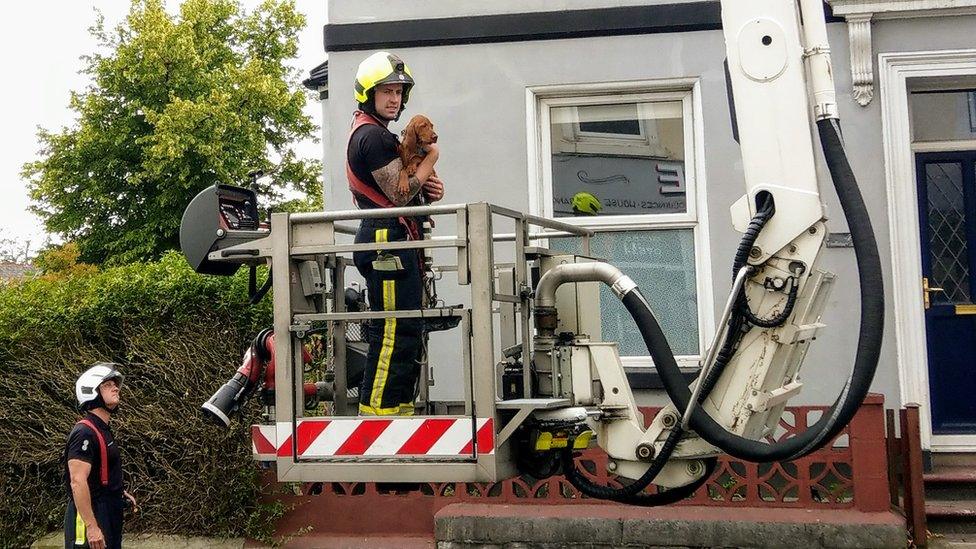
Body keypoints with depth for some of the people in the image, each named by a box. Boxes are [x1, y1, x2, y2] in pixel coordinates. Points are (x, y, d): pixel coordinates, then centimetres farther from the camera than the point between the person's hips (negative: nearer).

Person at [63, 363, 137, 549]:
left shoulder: (103, 430, 13)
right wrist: (91, 526, -27)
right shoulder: (85, 432, -17)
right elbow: (78, 483, -25)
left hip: (109, 513, 10)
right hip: (92, 514, -10)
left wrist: (120, 492, 18)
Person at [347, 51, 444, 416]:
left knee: (408, 333, 14)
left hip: (392, 243, 11)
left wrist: (428, 190, 6)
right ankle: (375, 412, -9)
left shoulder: (370, 133, 23)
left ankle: (400, 409, 20)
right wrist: (431, 158, -3)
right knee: (395, 333, -12)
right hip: (388, 240, -11)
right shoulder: (373, 135, -11)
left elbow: (399, 193, 27)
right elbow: (399, 194, -17)